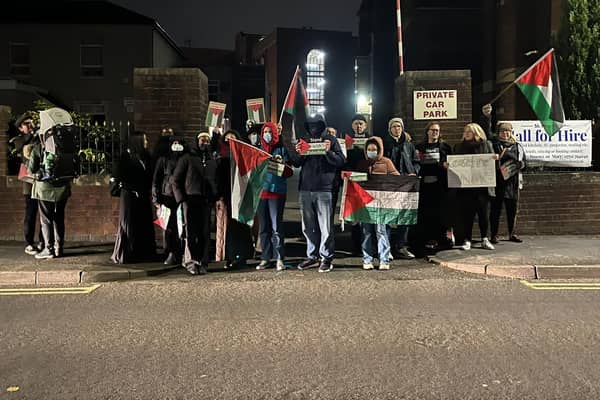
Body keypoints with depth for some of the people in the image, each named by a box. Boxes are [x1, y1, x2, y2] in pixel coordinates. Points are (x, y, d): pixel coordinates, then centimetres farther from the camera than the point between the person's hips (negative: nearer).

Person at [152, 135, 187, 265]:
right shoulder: (163, 160, 11)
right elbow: (156, 180, 8)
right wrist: (156, 198, -1)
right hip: (168, 198, -1)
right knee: (169, 227, -4)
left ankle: (182, 254, 2)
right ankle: (171, 254, 2)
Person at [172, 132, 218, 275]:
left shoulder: (213, 161, 20)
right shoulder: (187, 158, 8)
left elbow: (216, 182, 22)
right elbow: (176, 180, 5)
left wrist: (214, 198, 6)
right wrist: (181, 199, -6)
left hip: (207, 202, 3)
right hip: (190, 200, -3)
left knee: (205, 233, 1)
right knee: (191, 232, -8)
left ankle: (202, 263, 6)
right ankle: (190, 261, -2)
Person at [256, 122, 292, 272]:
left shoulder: (281, 149, 5)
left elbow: (289, 173, 0)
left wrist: (282, 163, -17)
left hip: (277, 191, -4)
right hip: (260, 190, 4)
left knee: (276, 226, -8)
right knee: (263, 227, 6)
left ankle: (279, 258, -4)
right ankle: (265, 258, 13)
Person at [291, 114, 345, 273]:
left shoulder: (331, 140, 6)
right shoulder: (304, 140, 17)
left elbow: (341, 161, -1)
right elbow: (295, 163, 16)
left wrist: (329, 152, -17)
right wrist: (298, 153, -4)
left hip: (324, 189, -4)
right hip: (305, 189, 5)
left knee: (325, 226, -5)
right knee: (308, 226, 9)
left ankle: (326, 257, 4)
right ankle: (312, 256, 20)